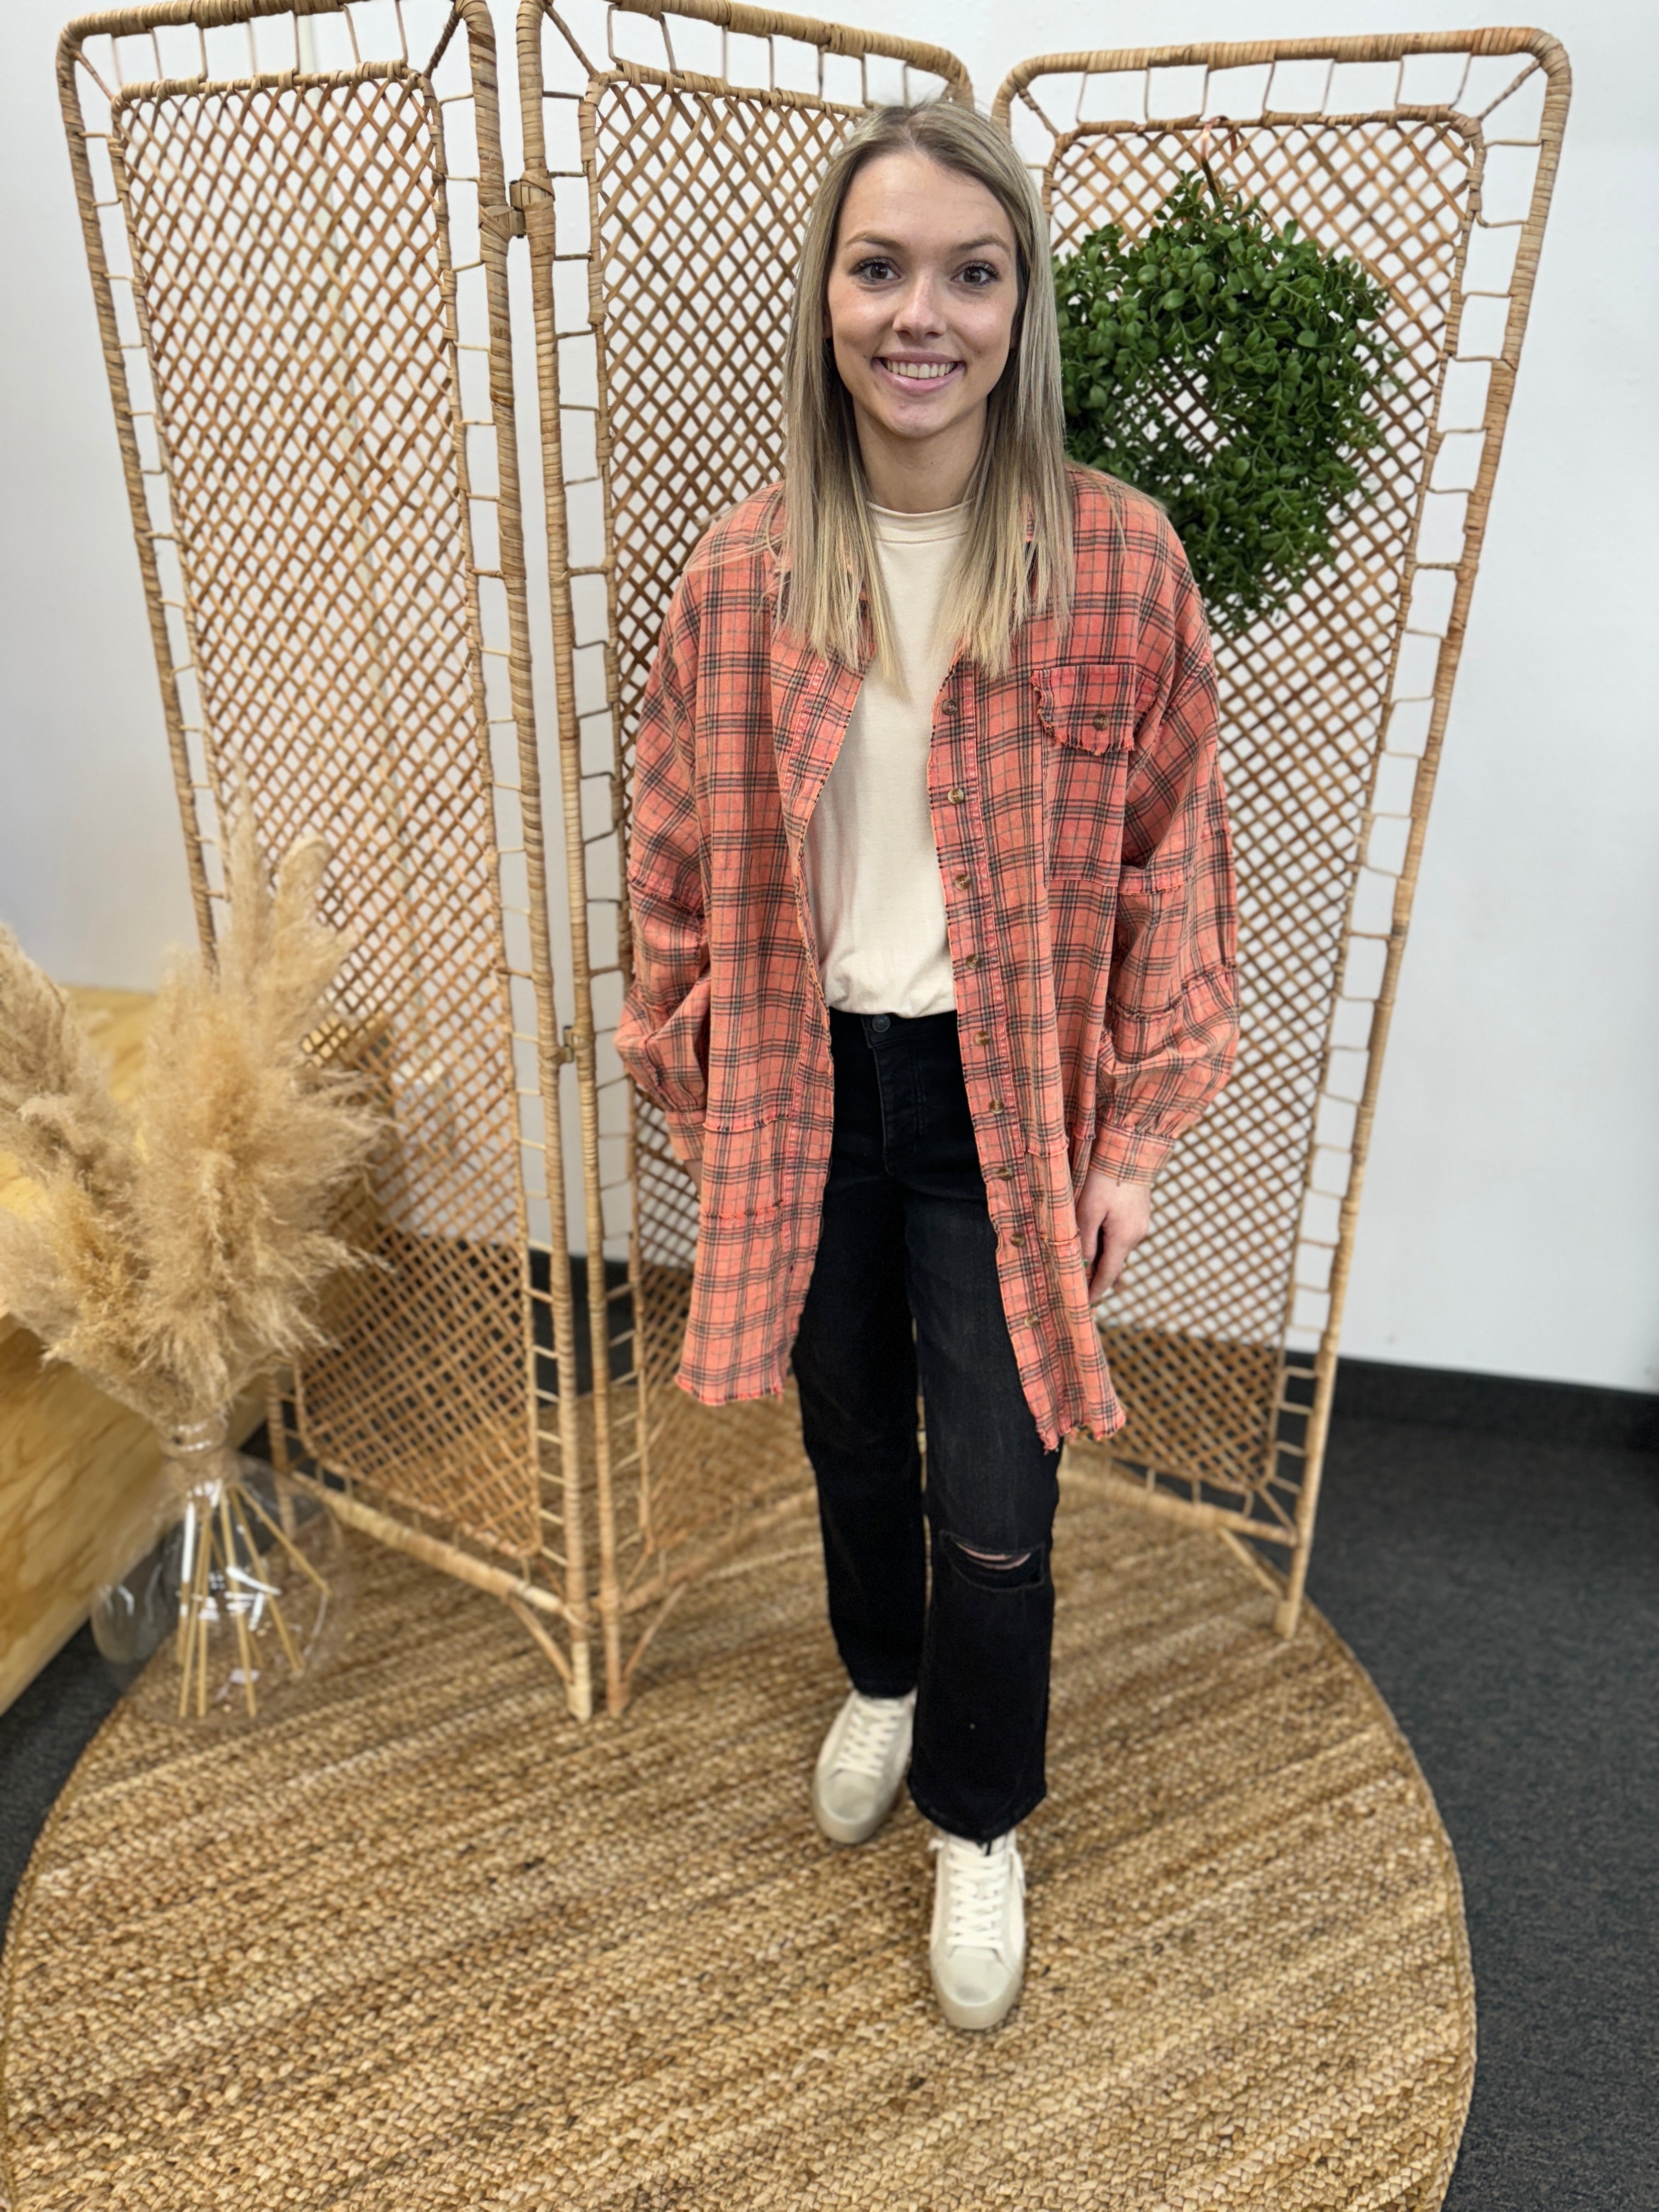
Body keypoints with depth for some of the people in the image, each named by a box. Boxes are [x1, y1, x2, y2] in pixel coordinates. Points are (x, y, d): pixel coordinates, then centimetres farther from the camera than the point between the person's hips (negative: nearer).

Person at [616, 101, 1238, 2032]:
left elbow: (1170, 860, -5)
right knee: (852, 1436, 21)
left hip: (1007, 1105, -2)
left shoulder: (1116, 557, -8)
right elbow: (676, 854, 4)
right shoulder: (742, 572, -2)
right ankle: (882, 1678, 53)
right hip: (805, 1092, 3)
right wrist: (695, 1085, 4)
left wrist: (1133, 1137, -5)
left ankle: (978, 1820, 36)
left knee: (994, 1504, 5)